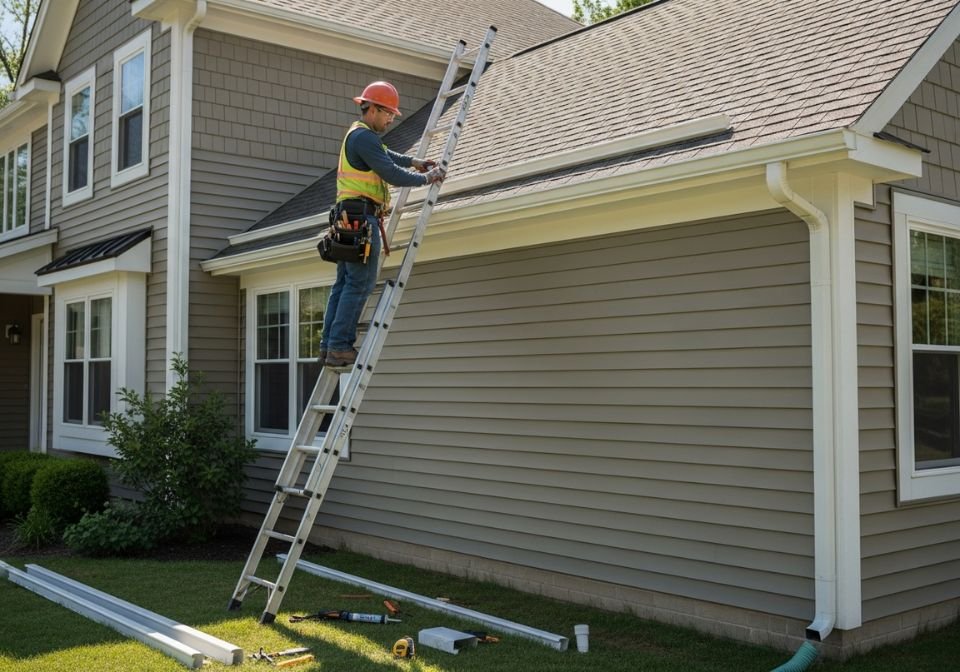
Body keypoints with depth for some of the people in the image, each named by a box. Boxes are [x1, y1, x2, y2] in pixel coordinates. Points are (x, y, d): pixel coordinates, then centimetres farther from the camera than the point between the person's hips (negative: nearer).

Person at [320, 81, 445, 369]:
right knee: (360, 283, -11)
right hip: (362, 216, -11)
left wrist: (413, 161, 24)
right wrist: (427, 178, -4)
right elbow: (392, 175, -16)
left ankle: (329, 345, 9)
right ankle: (340, 346, -12)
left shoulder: (358, 134, 22)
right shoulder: (364, 137, -12)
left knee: (344, 283, 9)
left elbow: (385, 154, 38)